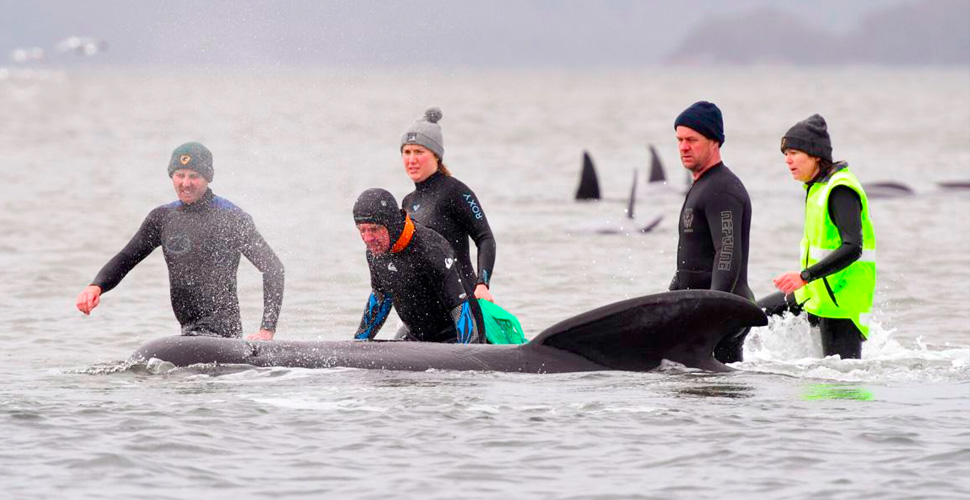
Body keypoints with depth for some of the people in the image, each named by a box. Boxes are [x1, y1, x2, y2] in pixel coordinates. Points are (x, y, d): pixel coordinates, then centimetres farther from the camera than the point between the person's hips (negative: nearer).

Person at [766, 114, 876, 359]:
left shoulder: (841, 190, -19)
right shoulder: (818, 186, 12)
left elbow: (853, 248, -28)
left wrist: (804, 276, -33)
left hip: (841, 301, -10)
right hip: (816, 294, 10)